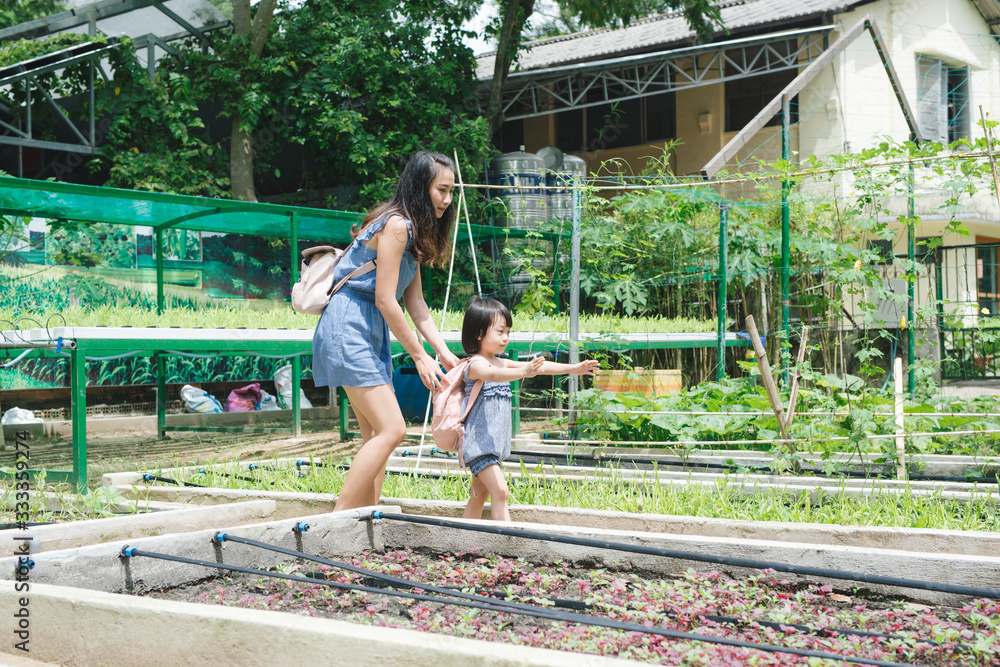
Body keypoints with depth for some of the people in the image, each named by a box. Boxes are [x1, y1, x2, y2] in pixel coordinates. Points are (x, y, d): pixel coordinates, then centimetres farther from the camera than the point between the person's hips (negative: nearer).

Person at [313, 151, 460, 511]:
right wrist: (420, 356, -11)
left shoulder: (413, 230, 17)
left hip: (372, 332, 10)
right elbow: (385, 300, -17)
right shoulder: (395, 225, -15)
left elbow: (414, 301, 14)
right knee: (391, 430, -15)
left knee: (377, 434, 8)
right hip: (348, 326, -10)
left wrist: (443, 351, 6)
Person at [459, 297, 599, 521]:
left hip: (494, 443, 9)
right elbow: (493, 375, -37)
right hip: (478, 442, -9)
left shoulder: (502, 363, 12)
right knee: (499, 491, -17)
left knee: (480, 495, 12)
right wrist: (524, 372, -54)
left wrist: (572, 368, 6)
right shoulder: (476, 365, -15)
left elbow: (539, 367, 12)